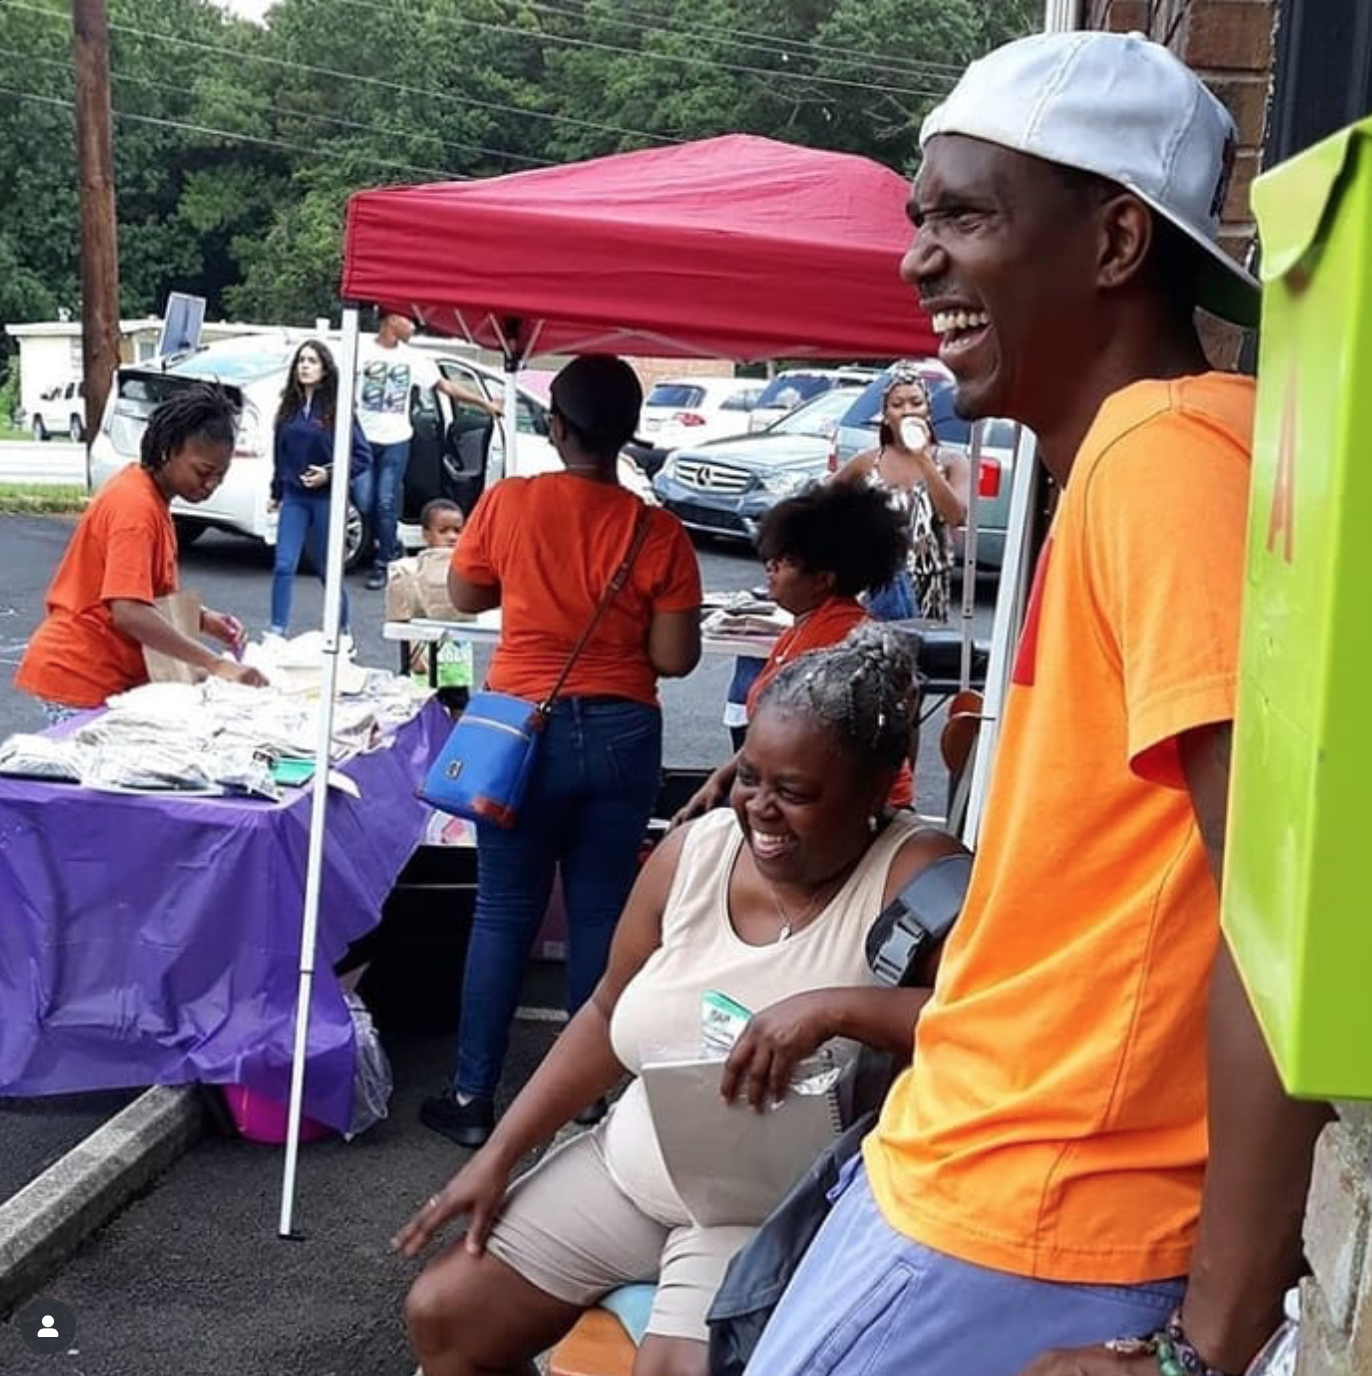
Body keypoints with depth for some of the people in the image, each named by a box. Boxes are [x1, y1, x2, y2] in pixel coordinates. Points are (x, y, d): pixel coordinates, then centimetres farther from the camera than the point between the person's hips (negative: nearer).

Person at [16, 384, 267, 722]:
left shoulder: (149, 494, 9)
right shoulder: (135, 506, -19)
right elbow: (129, 613, -29)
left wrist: (203, 619, 2)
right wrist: (215, 664, -29)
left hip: (107, 675, 9)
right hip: (80, 678, -9)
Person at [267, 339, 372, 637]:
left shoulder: (337, 409, -7)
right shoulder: (289, 408, 7)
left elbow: (363, 456, -7)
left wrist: (330, 473, -16)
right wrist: (276, 493, 19)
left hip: (326, 499, -3)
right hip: (293, 498, 3)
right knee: (283, 566, -6)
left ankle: (341, 632, 25)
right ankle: (277, 632, -3)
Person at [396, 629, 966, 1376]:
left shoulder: (916, 876, -17)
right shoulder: (695, 851, -1)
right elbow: (608, 1015, 9)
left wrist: (834, 1008, -39)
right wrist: (498, 1154, 5)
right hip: (630, 1167, 6)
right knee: (441, 1315, 6)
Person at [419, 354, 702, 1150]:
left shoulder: (508, 502, -5)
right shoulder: (659, 532, -7)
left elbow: (464, 596, 10)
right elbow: (675, 658, -7)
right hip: (621, 735, 0)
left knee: (504, 913, 8)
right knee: (601, 917, 9)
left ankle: (474, 1098, 13)